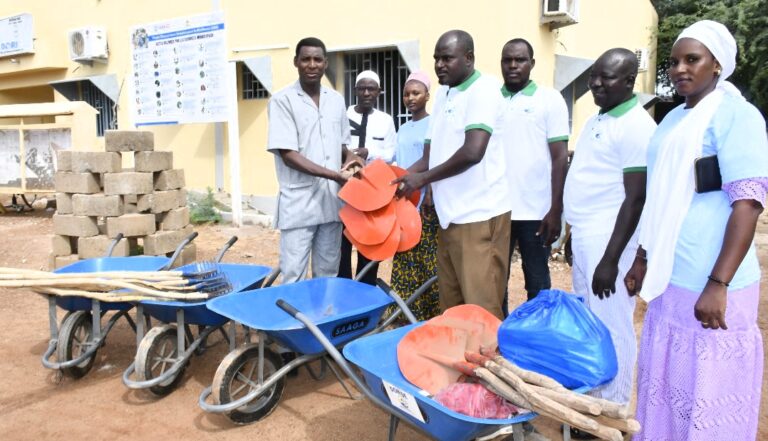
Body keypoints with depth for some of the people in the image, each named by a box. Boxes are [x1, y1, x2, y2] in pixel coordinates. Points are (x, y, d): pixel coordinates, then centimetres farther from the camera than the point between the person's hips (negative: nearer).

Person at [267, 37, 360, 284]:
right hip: (298, 203, -5)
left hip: (332, 201, 5)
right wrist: (336, 176, -19)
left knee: (328, 274, 14)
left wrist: (349, 158, -4)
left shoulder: (336, 100, 10)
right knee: (293, 276, 0)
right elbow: (288, 154, -13)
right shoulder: (282, 100, -6)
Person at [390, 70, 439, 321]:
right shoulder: (403, 129, 16)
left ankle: (433, 314, 5)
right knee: (404, 259, 8)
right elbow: (400, 163, 14)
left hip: (426, 204, -7)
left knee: (429, 259, -4)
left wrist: (430, 192, -20)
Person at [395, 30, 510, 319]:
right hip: (450, 214, 8)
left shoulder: (484, 90, -10)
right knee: (450, 305, 16)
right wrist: (401, 179, 0)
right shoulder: (442, 94, 16)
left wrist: (423, 179, -12)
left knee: (482, 308, -2)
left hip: (479, 216, -8)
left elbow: (473, 152, -22)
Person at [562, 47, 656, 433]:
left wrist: (611, 259, -21)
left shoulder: (636, 126, -14)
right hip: (584, 238, 9)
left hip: (608, 241, -9)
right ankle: (592, 401, 32)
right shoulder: (596, 120, 14)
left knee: (610, 329, 0)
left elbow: (636, 199, -18)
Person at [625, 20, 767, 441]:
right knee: (665, 382, 17)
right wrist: (643, 260, 19)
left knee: (707, 395, 5)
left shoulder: (734, 114, -9)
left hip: (707, 284, -7)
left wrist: (718, 284, -22)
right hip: (669, 279, 7)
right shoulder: (673, 118, 13)